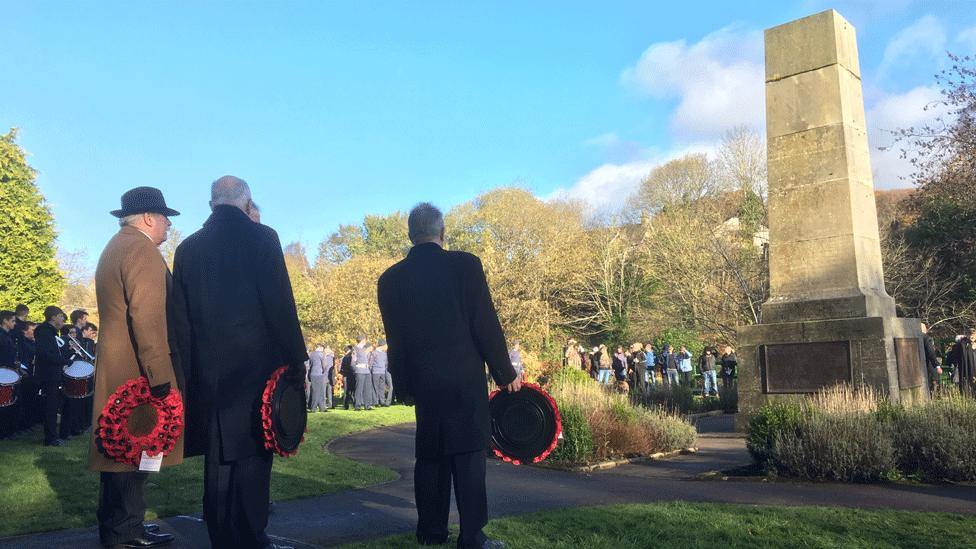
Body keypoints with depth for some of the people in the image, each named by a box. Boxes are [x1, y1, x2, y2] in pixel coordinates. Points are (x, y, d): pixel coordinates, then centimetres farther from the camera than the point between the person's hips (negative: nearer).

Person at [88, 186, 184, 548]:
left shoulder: (114, 248, 19)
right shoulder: (142, 250, -14)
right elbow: (147, 318, -22)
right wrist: (162, 377, -23)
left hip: (116, 370, 10)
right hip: (137, 372, -10)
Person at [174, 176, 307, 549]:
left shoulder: (188, 248, 8)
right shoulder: (261, 238, -6)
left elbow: (180, 315, 11)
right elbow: (280, 305, -10)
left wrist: (190, 370, 17)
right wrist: (295, 361, -5)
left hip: (207, 371, 5)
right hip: (256, 366, -4)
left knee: (217, 459, 13)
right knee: (252, 456, 2)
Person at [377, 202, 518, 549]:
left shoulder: (390, 279, 4)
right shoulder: (465, 265, -6)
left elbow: (395, 340, 7)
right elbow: (486, 325, -7)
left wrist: (404, 386, 15)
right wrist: (505, 373, 2)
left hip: (423, 381, 4)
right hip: (466, 377, -3)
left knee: (429, 455, 15)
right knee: (469, 455, 2)